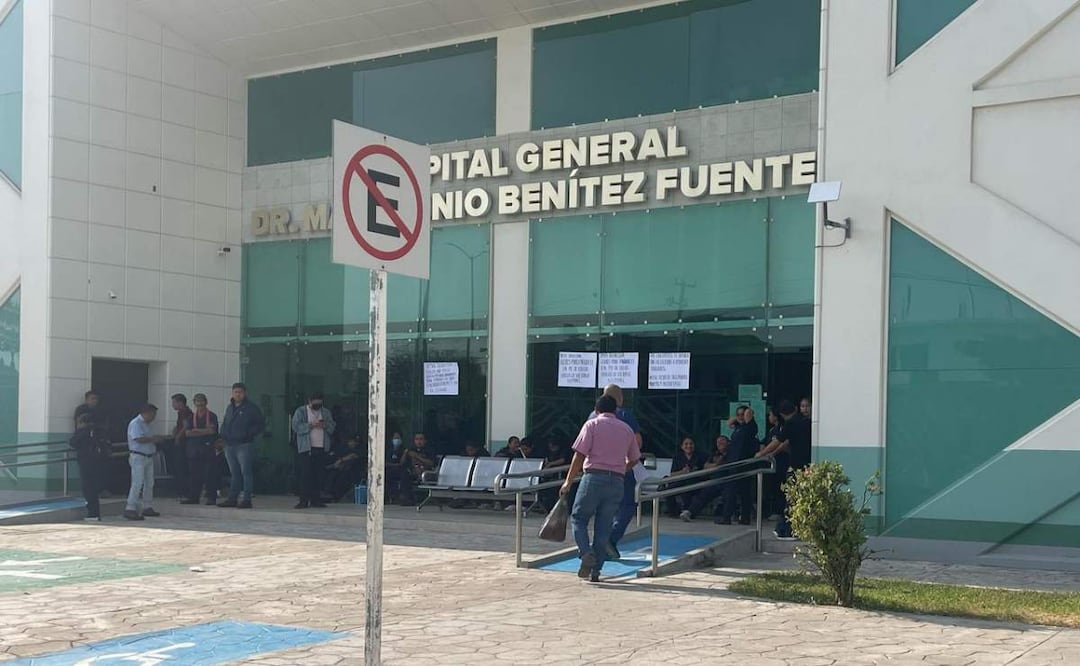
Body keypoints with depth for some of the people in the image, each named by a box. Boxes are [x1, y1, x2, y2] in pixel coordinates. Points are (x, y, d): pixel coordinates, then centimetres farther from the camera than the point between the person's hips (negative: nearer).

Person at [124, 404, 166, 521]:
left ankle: (147, 508, 22)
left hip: (148, 457, 10)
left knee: (149, 483, 13)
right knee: (138, 483, -15)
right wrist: (155, 439, -17)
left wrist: (158, 438, 8)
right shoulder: (135, 423, -13)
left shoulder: (145, 424, 19)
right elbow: (139, 439, -24)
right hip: (138, 457, -10)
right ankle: (130, 509, -16)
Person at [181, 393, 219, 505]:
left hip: (208, 449, -4)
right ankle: (193, 497, 9)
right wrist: (204, 431, -6)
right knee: (193, 474, 4)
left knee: (209, 474, -5)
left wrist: (196, 431, -5)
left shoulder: (212, 416, 3)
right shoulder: (191, 416, 14)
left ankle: (211, 497, -1)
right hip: (194, 449, 4)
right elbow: (187, 433, 3)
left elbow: (212, 430, -11)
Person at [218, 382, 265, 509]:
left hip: (244, 445, -7)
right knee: (234, 473, 12)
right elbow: (224, 424, 27)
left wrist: (248, 434, -14)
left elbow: (261, 424, -4)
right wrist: (223, 434, 8)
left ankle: (246, 499, -10)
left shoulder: (251, 408, -3)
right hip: (229, 445, 7)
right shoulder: (230, 408, 18)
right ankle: (233, 498, 17)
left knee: (246, 473, -9)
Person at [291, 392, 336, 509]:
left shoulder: (326, 412, 16)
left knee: (318, 475, 2)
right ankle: (304, 500, -5)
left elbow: (332, 427, 13)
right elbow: (296, 427, -7)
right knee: (306, 474, -7)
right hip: (306, 448, -4)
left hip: (321, 448, 4)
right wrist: (311, 425, -16)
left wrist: (325, 425, -8)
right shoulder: (300, 411, 4)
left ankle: (316, 499, 6)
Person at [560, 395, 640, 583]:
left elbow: (580, 455, -7)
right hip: (617, 482, 4)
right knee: (604, 527, 8)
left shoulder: (592, 425, 1)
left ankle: (586, 553, -13)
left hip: (594, 477, -4)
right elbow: (634, 459, 20)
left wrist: (568, 482, -3)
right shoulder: (626, 429, 14)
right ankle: (596, 570, 8)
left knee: (578, 518, 9)